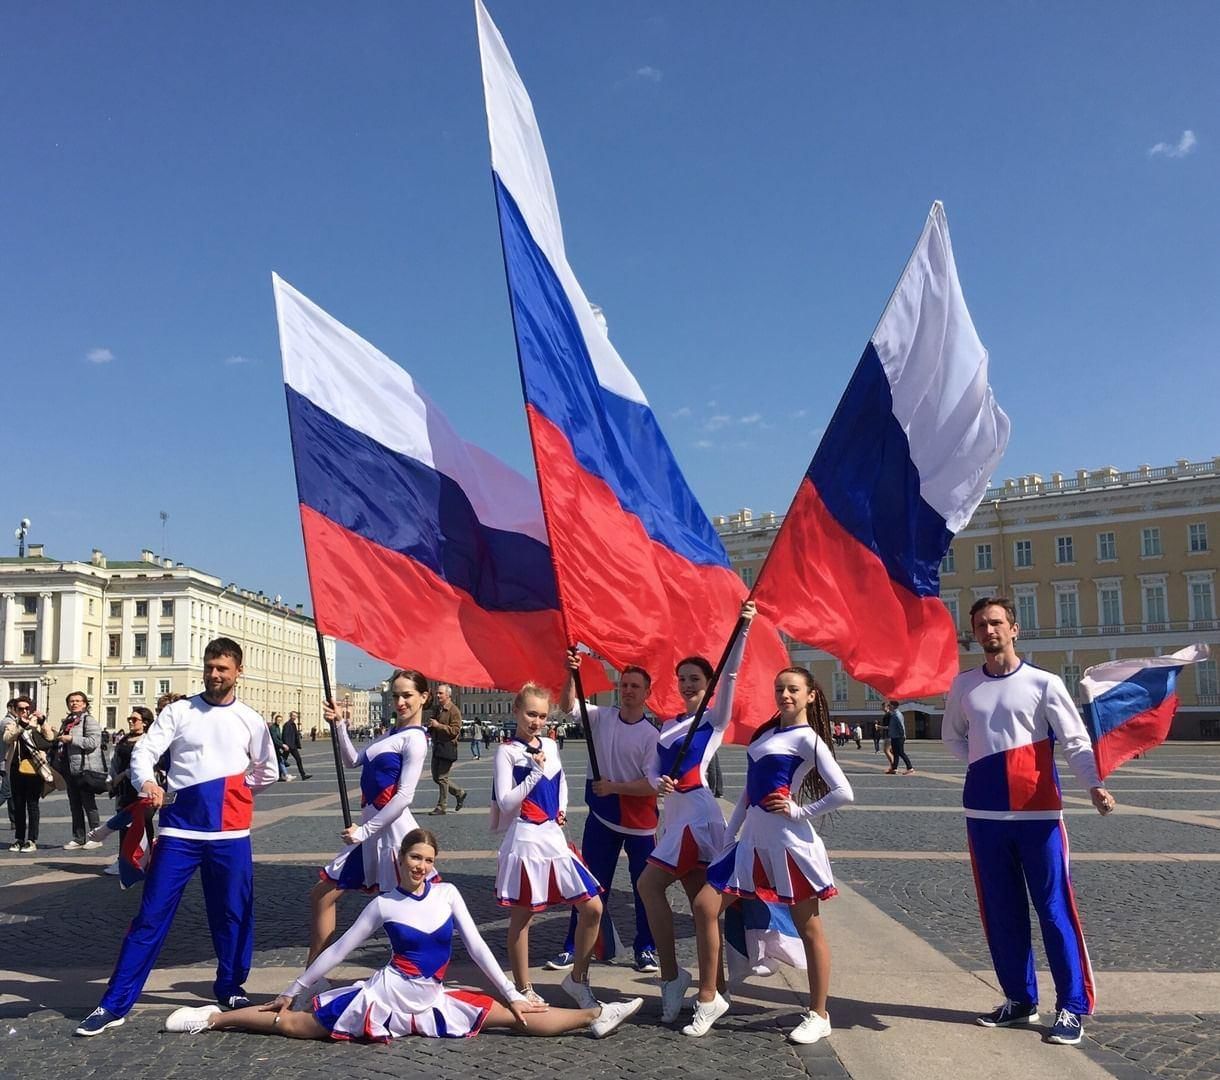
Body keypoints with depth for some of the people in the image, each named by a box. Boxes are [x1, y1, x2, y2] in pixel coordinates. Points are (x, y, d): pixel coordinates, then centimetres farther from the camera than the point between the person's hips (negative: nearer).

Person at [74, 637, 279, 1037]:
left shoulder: (250, 720, 6)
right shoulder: (178, 711, 2)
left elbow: (267, 773, 16)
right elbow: (143, 752, -9)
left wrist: (232, 792, 8)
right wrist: (147, 782, -29)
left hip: (230, 833, 1)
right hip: (179, 830, -1)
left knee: (233, 914, 8)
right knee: (151, 917, 0)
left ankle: (231, 988, 27)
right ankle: (115, 1004, 8)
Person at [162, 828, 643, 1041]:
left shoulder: (448, 894, -3)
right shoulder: (384, 905, -7)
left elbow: (476, 948, 1)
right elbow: (339, 950, 0)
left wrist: (512, 994, 0)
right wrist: (291, 990, 3)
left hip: (432, 1004, 2)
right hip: (383, 996, -2)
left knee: (514, 1016, -7)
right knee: (293, 1023, -6)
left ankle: (595, 1017, -6)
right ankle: (213, 1017, 11)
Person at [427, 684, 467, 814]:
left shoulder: (454, 711, -10)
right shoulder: (438, 709, 16)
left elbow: (455, 730, -19)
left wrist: (438, 725, -21)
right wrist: (430, 728, 6)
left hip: (448, 748, -9)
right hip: (437, 747, 9)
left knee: (442, 778, -5)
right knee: (436, 777, 11)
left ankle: (442, 807, 5)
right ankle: (459, 792, 27)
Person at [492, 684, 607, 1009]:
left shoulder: (550, 745, 10)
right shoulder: (507, 751, -8)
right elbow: (505, 802, -13)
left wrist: (561, 809, 9)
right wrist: (536, 772, -18)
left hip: (554, 837, 6)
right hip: (524, 839, -6)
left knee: (592, 908, 2)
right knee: (521, 917, 5)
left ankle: (577, 980, 17)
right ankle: (523, 990, 20)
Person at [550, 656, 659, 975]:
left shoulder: (651, 734, -11)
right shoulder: (602, 716, -1)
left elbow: (654, 784, -14)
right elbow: (567, 706, -12)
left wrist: (614, 787, -17)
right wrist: (572, 674, -27)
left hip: (639, 821, -2)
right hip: (601, 817, 2)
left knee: (644, 888, 8)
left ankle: (645, 949, 24)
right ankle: (573, 947, 20)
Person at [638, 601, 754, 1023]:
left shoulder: (715, 719, -2)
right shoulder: (669, 725, 17)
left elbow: (730, 673, -15)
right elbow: (652, 768, 9)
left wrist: (743, 627, -26)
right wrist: (659, 783, -14)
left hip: (697, 812, -8)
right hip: (675, 814, 8)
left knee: (649, 885, -12)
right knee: (700, 901, 9)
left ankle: (670, 973, -2)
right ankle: (713, 989, 14)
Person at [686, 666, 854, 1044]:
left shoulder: (807, 738, -7)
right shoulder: (766, 731, 15)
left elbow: (844, 793, -15)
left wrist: (800, 811, -9)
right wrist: (729, 834, 13)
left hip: (788, 840, -8)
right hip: (753, 838, 8)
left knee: (808, 928, 5)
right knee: (705, 906, 2)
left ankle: (818, 1016, 19)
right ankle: (709, 999, 15)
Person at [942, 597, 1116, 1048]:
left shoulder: (1044, 683, -3)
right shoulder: (964, 685, 7)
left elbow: (1075, 740, -8)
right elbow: (952, 736, 22)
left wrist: (1095, 784, -25)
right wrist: (982, 764, 6)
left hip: (1037, 811, -4)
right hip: (984, 812, 4)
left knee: (1054, 908, 0)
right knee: (1001, 910, 11)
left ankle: (1072, 1006, 10)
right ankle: (1019, 999, 24)